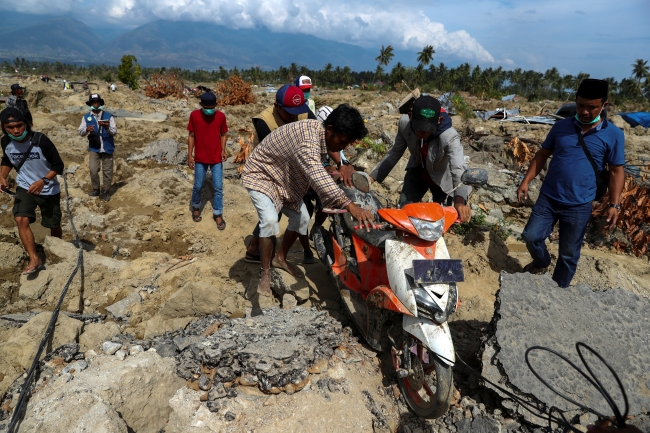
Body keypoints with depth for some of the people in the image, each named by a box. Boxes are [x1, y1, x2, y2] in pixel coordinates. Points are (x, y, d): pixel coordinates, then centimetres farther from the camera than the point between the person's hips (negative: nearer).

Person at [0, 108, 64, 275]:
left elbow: (58, 165, -18)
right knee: (21, 220, -18)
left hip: (49, 189, -3)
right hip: (24, 187, 3)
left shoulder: (40, 140, -24)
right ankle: (34, 259, -13)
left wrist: (42, 181, -30)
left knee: (53, 224, 11)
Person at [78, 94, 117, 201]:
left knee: (107, 171, 5)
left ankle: (105, 192, 18)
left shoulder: (108, 116, -2)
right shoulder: (86, 117, 4)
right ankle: (95, 189, 14)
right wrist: (86, 129, -22)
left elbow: (115, 132, -8)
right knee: (93, 170, -7)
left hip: (107, 148, -1)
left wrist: (107, 128, -28)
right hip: (94, 148, 1)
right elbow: (80, 132, 0)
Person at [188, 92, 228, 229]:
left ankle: (218, 214, 16)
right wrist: (189, 155, -4)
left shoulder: (221, 116, -6)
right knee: (198, 186, 10)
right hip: (200, 158, 0)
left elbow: (223, 135, 5)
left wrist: (223, 151, -10)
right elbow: (191, 136, -1)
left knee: (218, 187, 2)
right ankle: (196, 208, 36)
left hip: (216, 158, 0)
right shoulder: (194, 115, -7)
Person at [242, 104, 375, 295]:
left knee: (301, 218, 7)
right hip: (261, 175, -9)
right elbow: (318, 177, -53)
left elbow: (317, 173, 7)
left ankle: (280, 258, 26)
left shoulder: (320, 132, -8)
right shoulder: (308, 138, -38)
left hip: (284, 177, 9)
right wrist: (349, 205, -61)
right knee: (269, 220, -26)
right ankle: (265, 272, -7)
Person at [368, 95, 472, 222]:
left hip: (442, 178, -3)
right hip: (417, 172, 3)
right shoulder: (404, 123, -27)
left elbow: (458, 169, -54)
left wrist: (460, 200, -73)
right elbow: (395, 152, -9)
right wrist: (373, 176, -12)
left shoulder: (449, 137, -39)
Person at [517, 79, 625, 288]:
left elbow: (616, 171, 0)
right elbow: (542, 154, 9)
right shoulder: (561, 126, 1)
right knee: (531, 236, 2)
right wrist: (526, 181, -1)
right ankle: (541, 262, 35)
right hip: (548, 198, 2)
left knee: (569, 254, 8)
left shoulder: (613, 135, -4)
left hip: (579, 205, -2)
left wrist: (614, 205, -8)